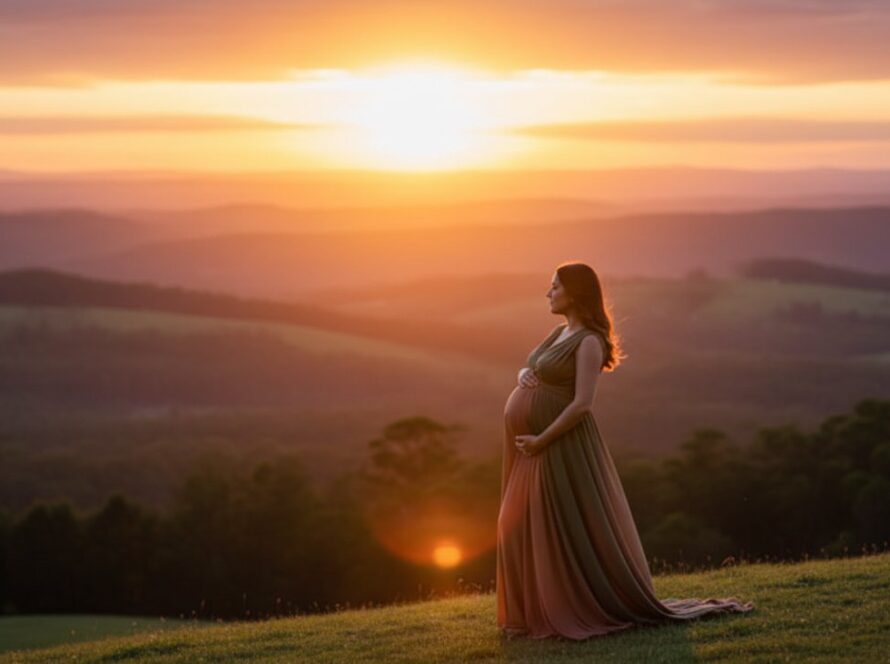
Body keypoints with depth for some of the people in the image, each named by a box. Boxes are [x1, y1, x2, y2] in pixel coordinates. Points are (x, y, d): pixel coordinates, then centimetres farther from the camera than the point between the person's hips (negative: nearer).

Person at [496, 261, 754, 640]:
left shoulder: (589, 341, -14)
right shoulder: (560, 331, 14)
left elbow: (582, 404, -21)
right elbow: (532, 373, 22)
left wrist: (541, 441, -19)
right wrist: (523, 375, -2)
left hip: (559, 445, -9)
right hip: (531, 446, 9)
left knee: (572, 531, -5)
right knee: (525, 530, 9)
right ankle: (550, 609, 16)